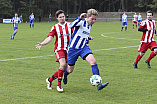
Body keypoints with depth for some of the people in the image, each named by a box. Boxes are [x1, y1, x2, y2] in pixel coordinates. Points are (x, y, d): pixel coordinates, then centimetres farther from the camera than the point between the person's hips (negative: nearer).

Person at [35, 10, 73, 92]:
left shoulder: (70, 25, 6)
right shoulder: (55, 27, 2)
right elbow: (50, 38, -4)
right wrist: (42, 44, -20)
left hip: (68, 49, 3)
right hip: (59, 49, -3)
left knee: (63, 68, 2)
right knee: (63, 64, -25)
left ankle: (49, 80, 23)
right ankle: (59, 85, -15)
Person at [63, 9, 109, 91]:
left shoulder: (90, 25, 5)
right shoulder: (81, 22, -19)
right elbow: (71, 26, -43)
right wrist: (80, 18, -55)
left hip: (84, 47, 5)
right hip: (73, 48, -5)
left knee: (93, 61, -22)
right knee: (70, 70, 9)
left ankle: (98, 84, -26)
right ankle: (64, 75, 49)